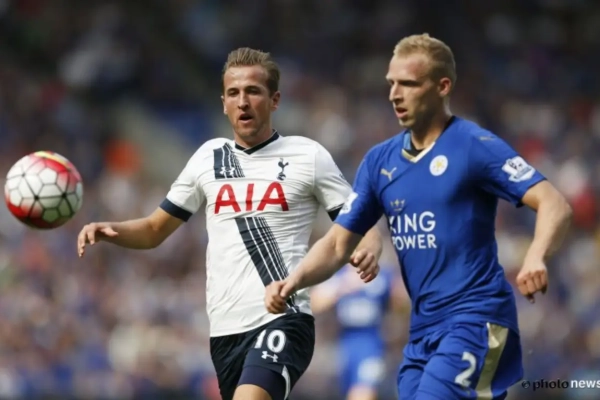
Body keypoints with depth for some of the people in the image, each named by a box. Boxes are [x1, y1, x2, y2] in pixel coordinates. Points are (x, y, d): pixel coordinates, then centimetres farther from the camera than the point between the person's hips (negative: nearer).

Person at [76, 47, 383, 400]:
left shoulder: (308, 156, 3)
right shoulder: (208, 158, 13)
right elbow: (154, 231, 21)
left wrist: (369, 250, -19)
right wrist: (107, 230, 1)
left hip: (283, 320, -5)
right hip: (226, 329, 5)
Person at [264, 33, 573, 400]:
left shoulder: (475, 146, -8)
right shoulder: (380, 160, 11)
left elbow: (555, 205, -16)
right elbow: (338, 244, 13)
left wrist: (536, 259, -36)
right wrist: (295, 281, -7)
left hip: (475, 318, -7)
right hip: (423, 330, 7)